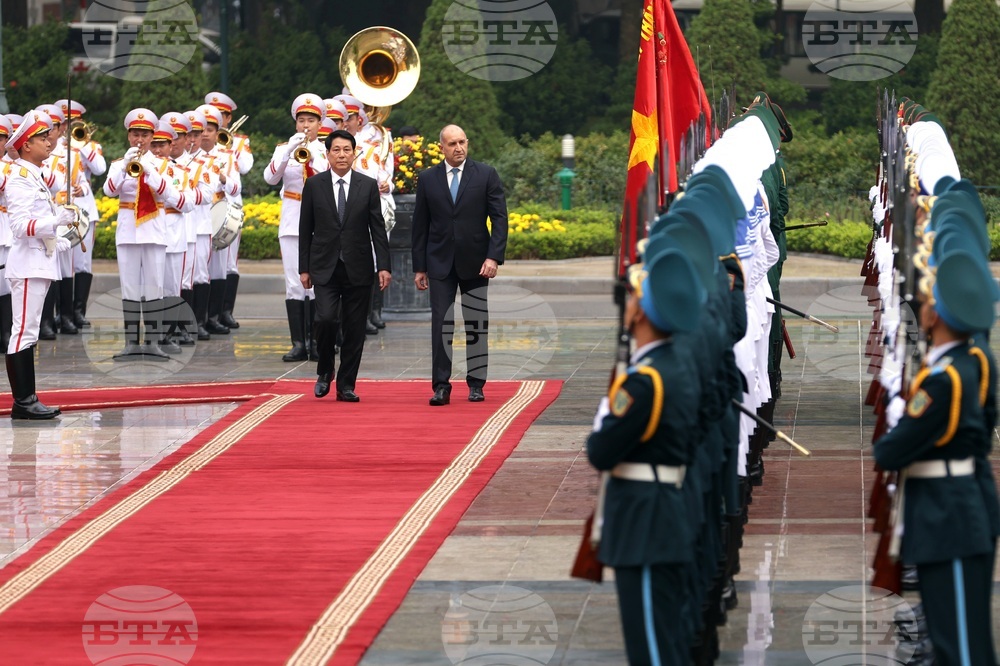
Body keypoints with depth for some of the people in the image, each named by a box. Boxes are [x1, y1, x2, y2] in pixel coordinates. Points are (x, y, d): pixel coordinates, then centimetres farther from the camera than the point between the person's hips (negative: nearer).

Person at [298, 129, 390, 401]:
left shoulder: (368, 185, 4)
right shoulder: (314, 185, 3)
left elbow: (378, 228, 3)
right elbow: (305, 229, 6)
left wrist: (383, 266, -4)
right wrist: (304, 268, 2)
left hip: (358, 269, 1)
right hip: (324, 267, -1)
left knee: (355, 329, 2)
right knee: (325, 318, -17)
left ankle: (346, 385, 12)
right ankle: (324, 371, 7)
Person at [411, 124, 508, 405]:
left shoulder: (486, 175, 0)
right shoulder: (427, 179, 4)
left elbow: (499, 218, -2)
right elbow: (420, 225, 7)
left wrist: (494, 257, -13)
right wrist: (419, 267, 4)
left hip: (475, 263, 0)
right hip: (440, 263, 0)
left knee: (477, 325, 5)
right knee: (441, 323, -6)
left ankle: (476, 384, 14)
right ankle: (441, 386, -5)